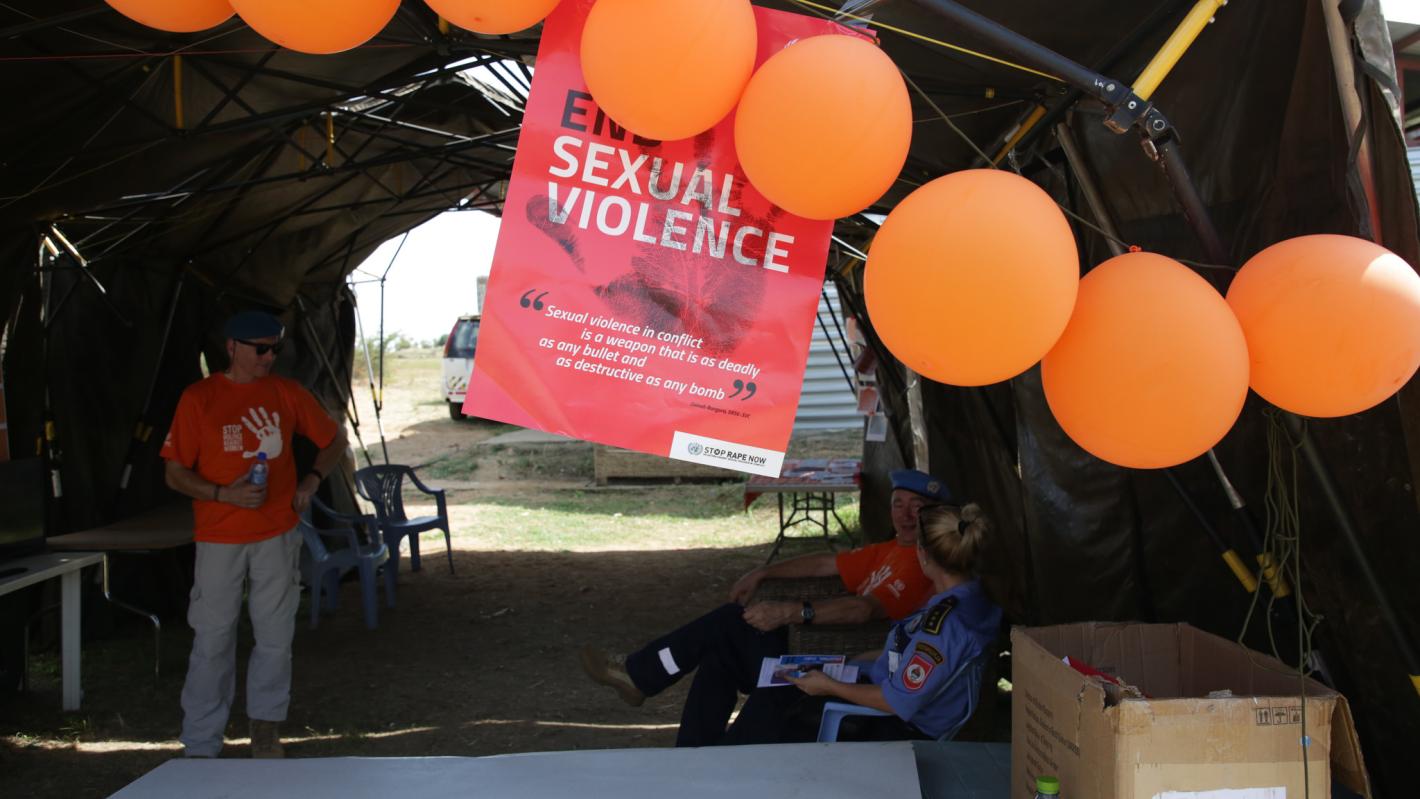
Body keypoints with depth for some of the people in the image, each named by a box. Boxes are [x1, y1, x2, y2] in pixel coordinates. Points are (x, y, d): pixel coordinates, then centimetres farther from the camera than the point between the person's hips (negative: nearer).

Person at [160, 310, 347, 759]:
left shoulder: (287, 393, 6)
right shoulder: (198, 398, -2)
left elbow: (334, 440, 18)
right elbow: (175, 473, -2)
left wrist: (312, 479, 1)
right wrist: (224, 494, -17)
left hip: (277, 536, 2)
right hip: (219, 539, -2)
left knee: (275, 637, 7)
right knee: (213, 641, 1)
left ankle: (265, 729, 22)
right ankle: (200, 746, 9)